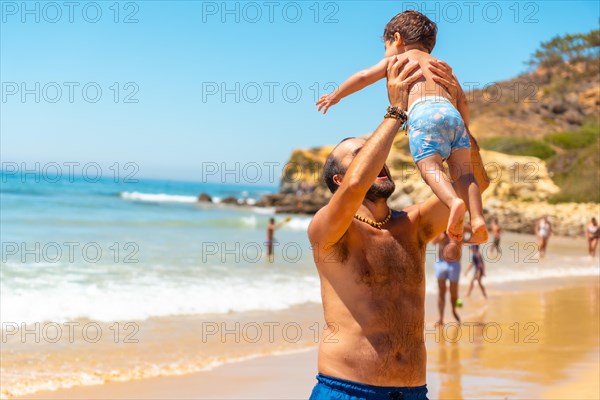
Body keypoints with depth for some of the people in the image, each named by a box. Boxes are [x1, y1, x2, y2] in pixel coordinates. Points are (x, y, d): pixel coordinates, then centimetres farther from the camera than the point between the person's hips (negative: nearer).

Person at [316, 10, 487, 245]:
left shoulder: (399, 59, 24)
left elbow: (365, 76, 18)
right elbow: (462, 101, 27)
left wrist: (336, 95, 30)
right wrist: (463, 133, 31)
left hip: (424, 113, -4)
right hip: (452, 113, 4)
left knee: (430, 167, -13)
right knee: (462, 169, 2)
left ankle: (454, 201, -41)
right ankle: (477, 219, -18)